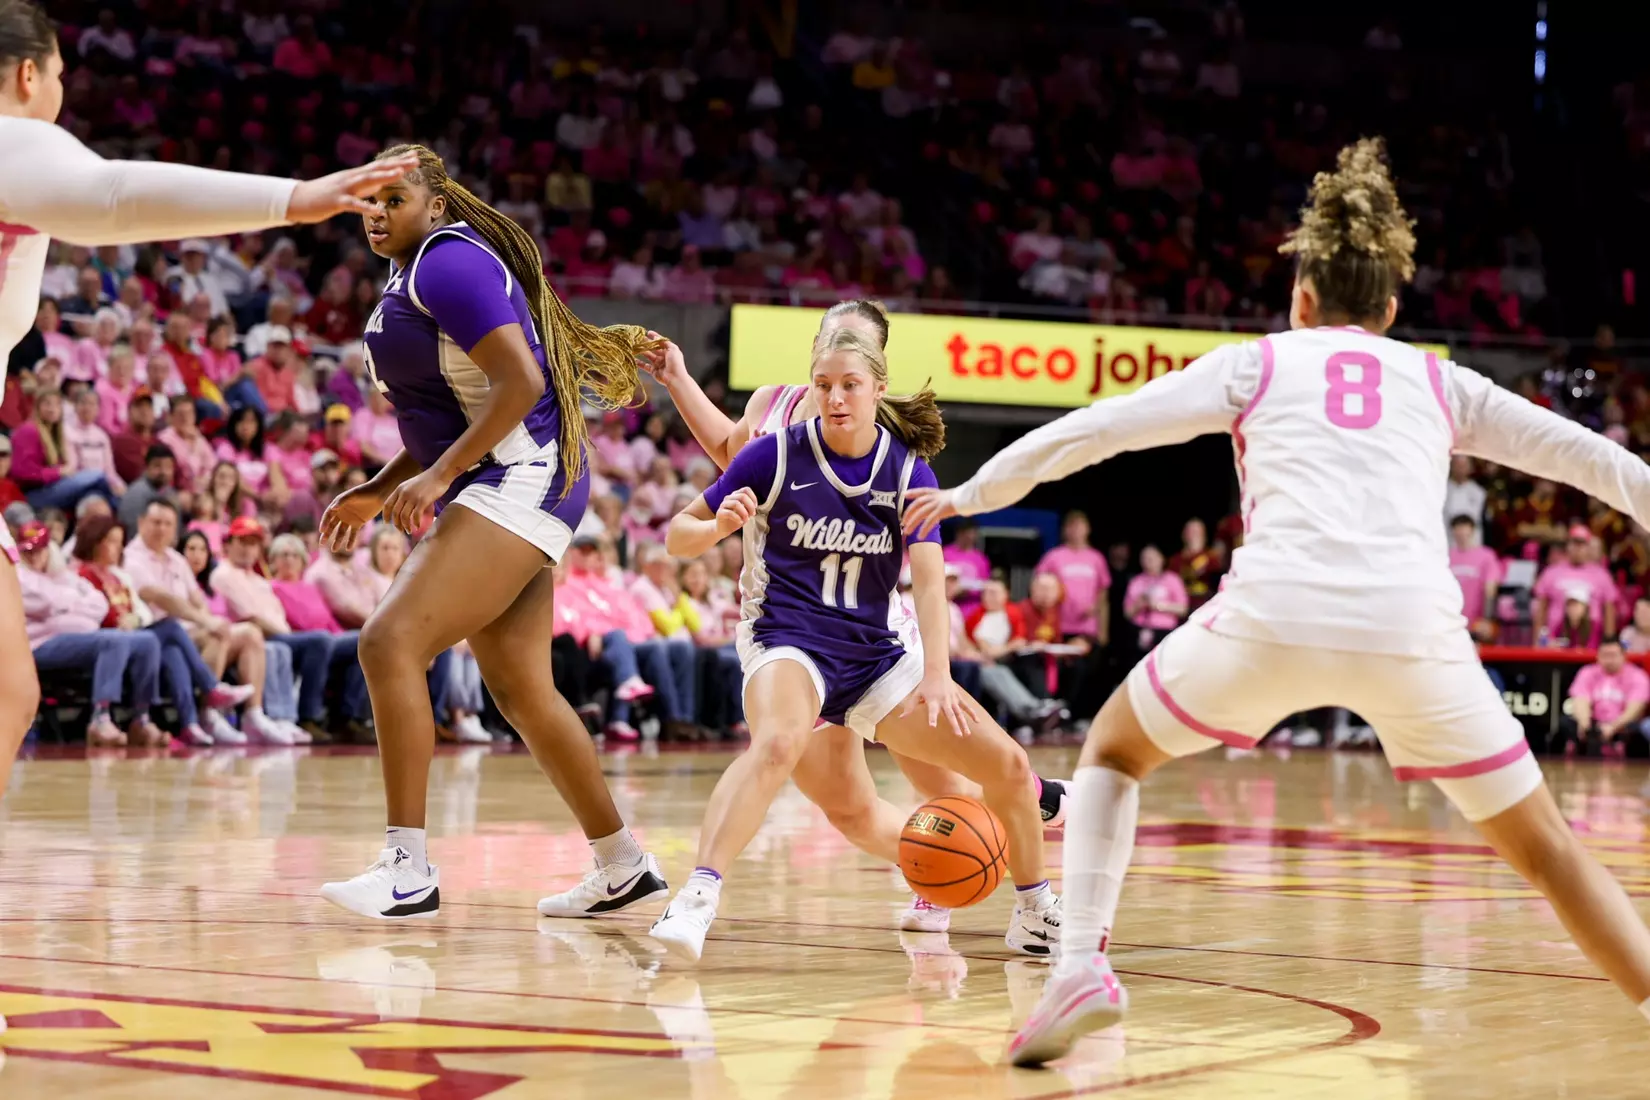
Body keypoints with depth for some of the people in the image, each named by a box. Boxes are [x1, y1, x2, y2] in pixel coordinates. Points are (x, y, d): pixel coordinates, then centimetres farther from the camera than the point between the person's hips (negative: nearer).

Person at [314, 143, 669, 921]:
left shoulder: (449, 262, -12)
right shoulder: (407, 281, 18)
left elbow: (521, 382, -21)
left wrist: (438, 474, -23)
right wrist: (378, 492, 18)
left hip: (519, 480, -11)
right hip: (487, 491, 11)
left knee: (391, 643, -20)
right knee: (519, 689, 15)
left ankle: (408, 870, -20)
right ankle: (624, 869, 26)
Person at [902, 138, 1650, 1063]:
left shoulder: (1259, 362, 22)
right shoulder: (1441, 382, 25)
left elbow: (1094, 428, 21)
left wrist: (974, 493, 32)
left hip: (1272, 616, -1)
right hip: (1412, 629, 1)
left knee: (1114, 752, 25)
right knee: (1544, 847, 16)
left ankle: (1081, 965, 6)